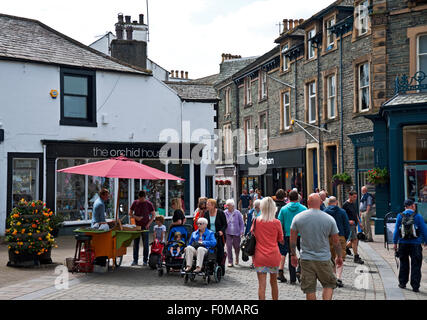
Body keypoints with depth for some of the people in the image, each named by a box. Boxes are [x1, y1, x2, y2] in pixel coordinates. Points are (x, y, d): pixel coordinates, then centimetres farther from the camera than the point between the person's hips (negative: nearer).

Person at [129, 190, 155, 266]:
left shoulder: (149, 204, -2)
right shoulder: (135, 203, 5)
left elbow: (153, 215, 2)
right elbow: (130, 213, 11)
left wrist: (149, 223, -8)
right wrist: (136, 217, -9)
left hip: (145, 226, -2)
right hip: (136, 226, 3)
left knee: (145, 244, 1)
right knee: (135, 244, 5)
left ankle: (145, 261, 8)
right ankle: (135, 260, 13)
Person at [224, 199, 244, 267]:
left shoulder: (237, 213, -2)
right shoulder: (225, 213, 0)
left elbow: (241, 222, 3)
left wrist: (242, 231, -5)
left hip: (236, 233, 0)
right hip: (228, 233, 0)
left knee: (237, 247, 9)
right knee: (229, 247, -5)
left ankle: (237, 258, 37)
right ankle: (230, 262, 3)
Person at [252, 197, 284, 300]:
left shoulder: (256, 221, -3)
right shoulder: (276, 222, -6)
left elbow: (252, 236, 7)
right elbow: (281, 240, 4)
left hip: (260, 256, 0)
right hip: (274, 256, 0)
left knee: (262, 285, -1)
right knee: (273, 282, 17)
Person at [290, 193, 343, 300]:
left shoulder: (298, 217, -3)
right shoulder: (329, 219, -4)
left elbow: (292, 239, 2)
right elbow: (336, 241, 2)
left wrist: (293, 255, 14)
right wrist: (339, 256, 16)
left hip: (306, 259, 1)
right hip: (324, 259, -1)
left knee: (309, 289, 9)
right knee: (329, 284, 15)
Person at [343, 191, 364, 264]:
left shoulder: (354, 204, 13)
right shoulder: (345, 204, -12)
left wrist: (359, 222, 20)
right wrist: (348, 221, -23)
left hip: (354, 224, 8)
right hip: (350, 225, -8)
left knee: (353, 240, 15)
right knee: (355, 240, -11)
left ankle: (346, 247, 42)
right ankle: (356, 257, -6)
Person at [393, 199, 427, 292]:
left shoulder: (400, 216, 1)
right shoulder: (418, 216, -5)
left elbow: (396, 230, 1)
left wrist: (395, 243, 8)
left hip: (403, 244, 2)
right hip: (415, 244, -2)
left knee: (403, 264, 16)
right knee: (415, 266, 3)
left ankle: (402, 283, 23)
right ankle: (415, 286, 2)